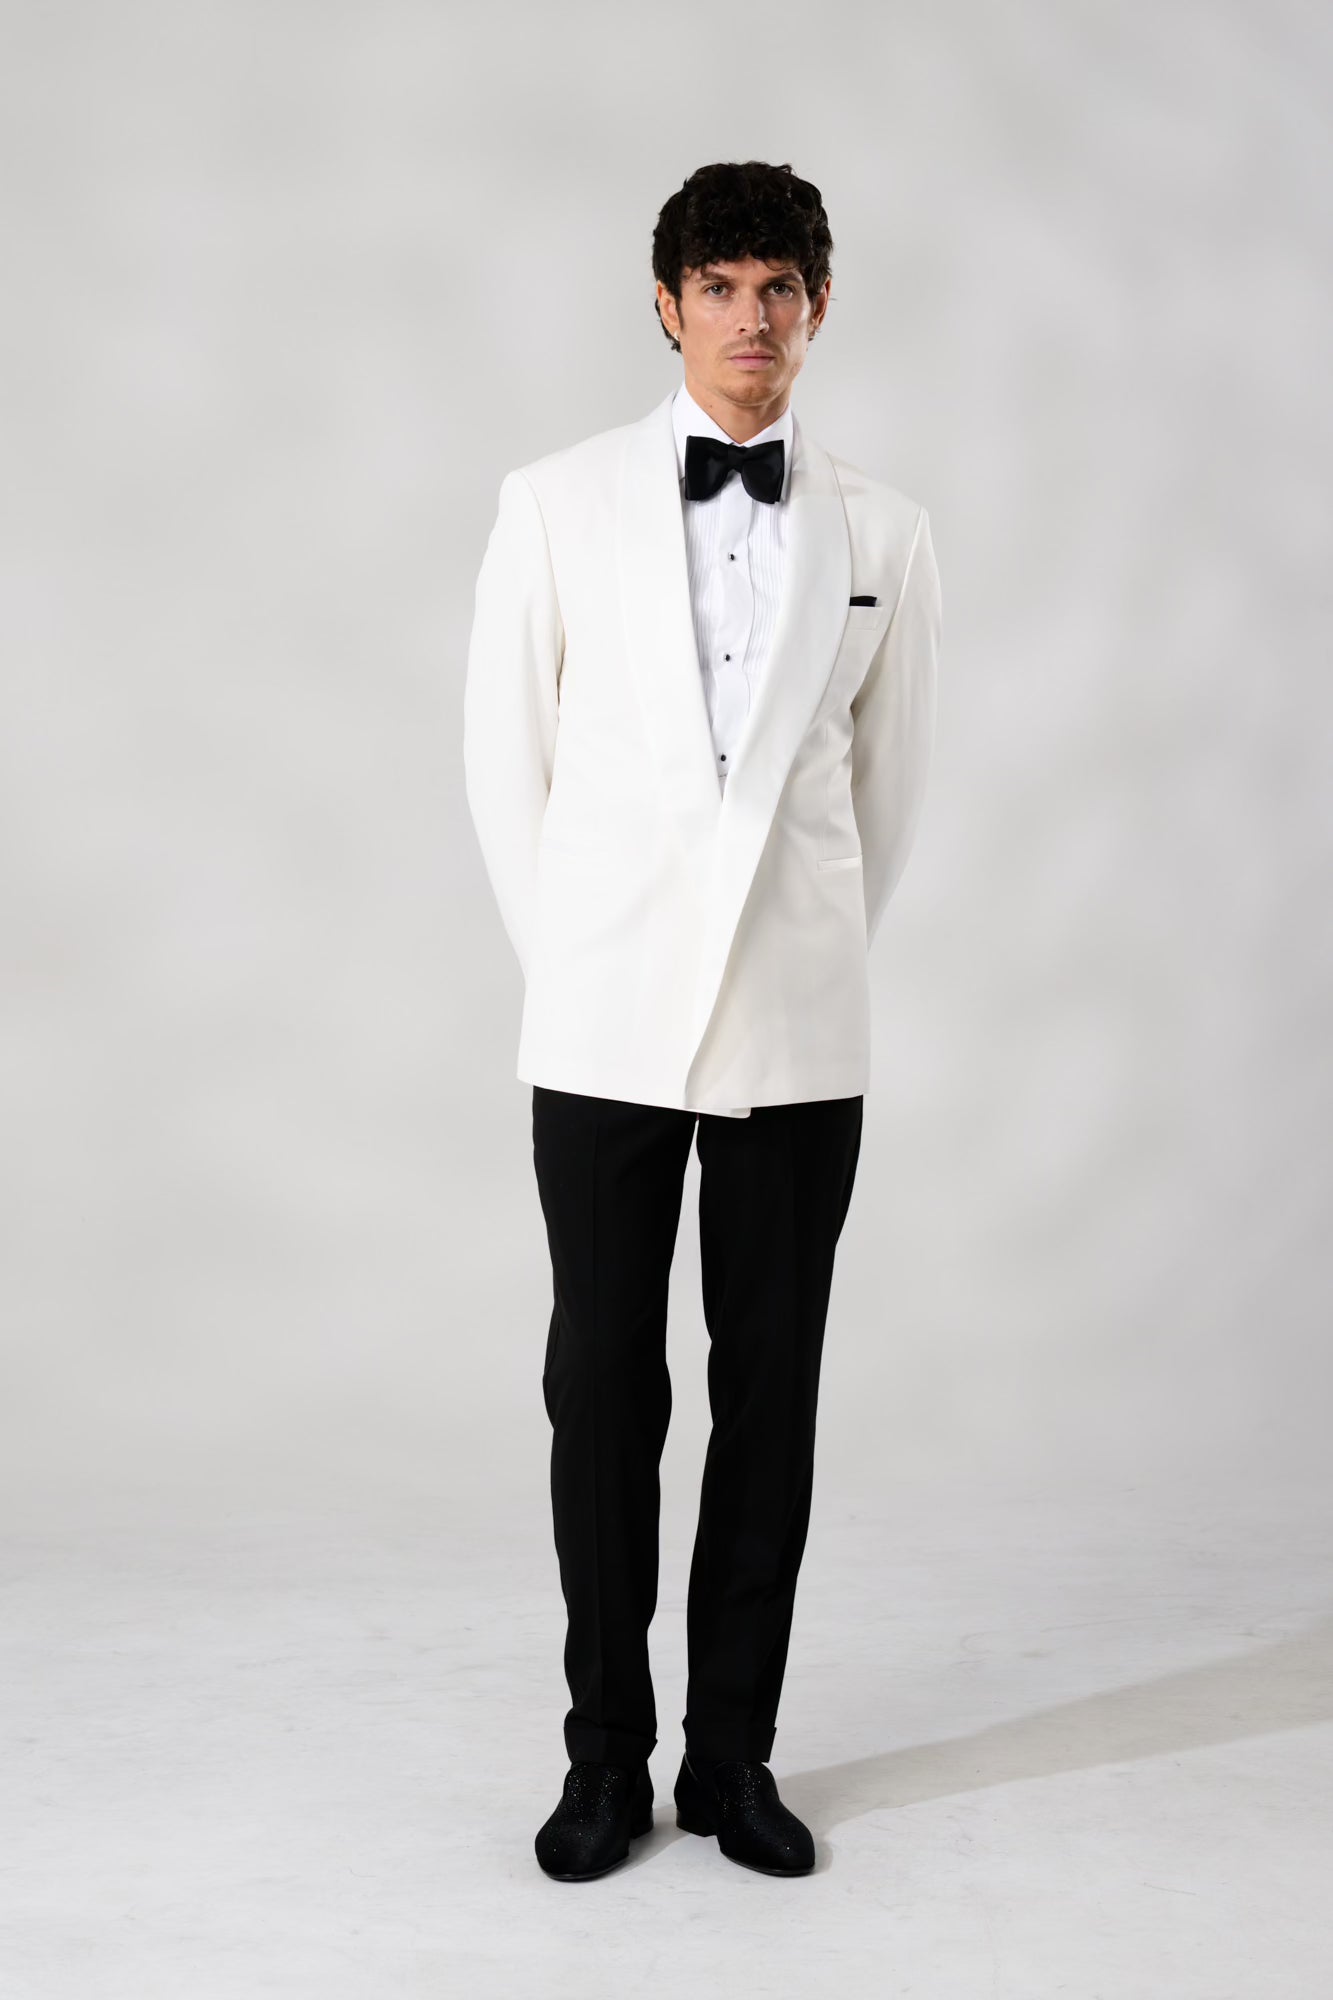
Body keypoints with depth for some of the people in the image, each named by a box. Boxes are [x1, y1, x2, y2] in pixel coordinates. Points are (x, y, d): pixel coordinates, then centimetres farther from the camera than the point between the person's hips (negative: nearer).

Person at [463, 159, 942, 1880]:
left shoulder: (883, 532, 5)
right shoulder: (557, 504, 2)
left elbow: (889, 775, 13)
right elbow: (503, 756, 6)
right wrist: (566, 963, 7)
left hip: (797, 1030, 1)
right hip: (606, 1024, -1)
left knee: (773, 1396, 7)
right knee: (603, 1390, 4)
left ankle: (732, 1751, 21)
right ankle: (606, 1755, 20)